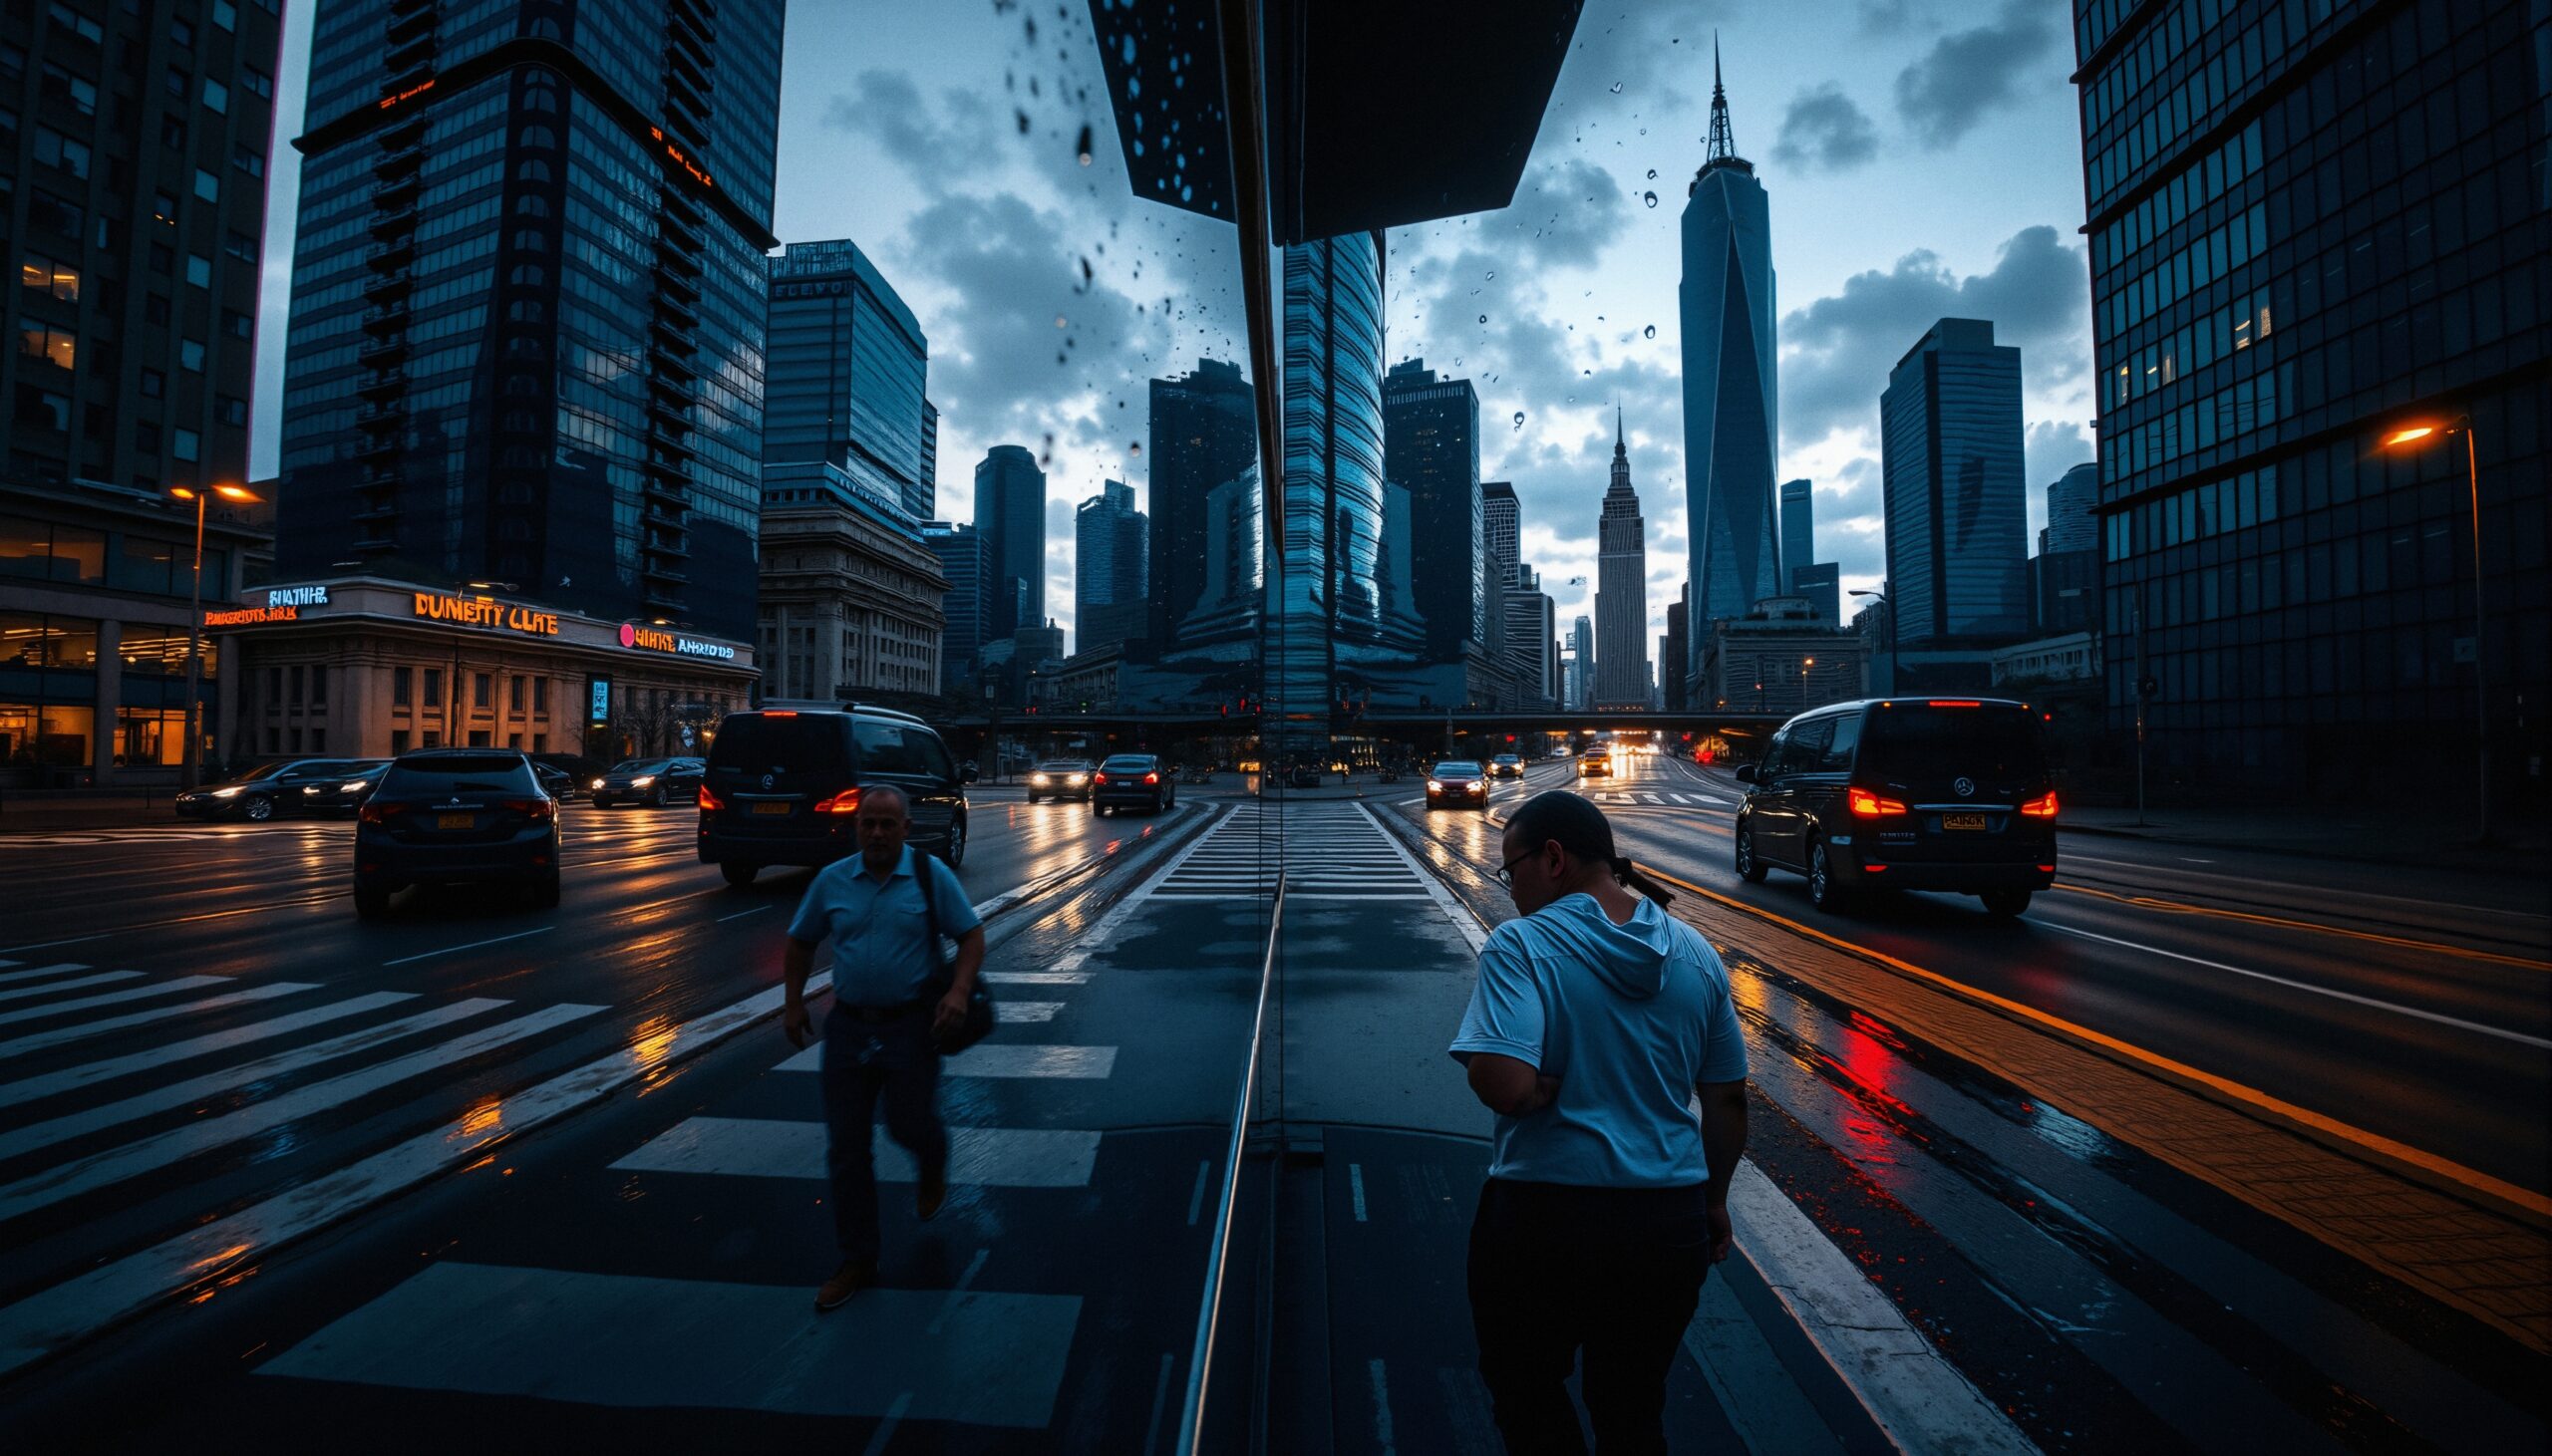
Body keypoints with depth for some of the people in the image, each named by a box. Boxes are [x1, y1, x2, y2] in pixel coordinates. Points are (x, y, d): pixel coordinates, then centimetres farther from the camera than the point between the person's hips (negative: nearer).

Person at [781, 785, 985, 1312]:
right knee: (846, 1149, 8)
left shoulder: (931, 875, -7)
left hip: (911, 1026, -3)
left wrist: (959, 992, -20)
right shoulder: (831, 881, 2)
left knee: (909, 1124, 3)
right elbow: (801, 941, 14)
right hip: (848, 1027, 3)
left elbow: (971, 935, -7)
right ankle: (857, 1260, 25)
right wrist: (793, 1002, 7)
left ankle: (933, 1168, 43)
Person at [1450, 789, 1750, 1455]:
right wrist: (1714, 1198, 21)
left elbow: (1503, 1086, -30)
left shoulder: (1522, 944, -18)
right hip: (1671, 1223, 5)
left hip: (1545, 1217, -5)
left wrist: (1551, 1086, -8)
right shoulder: (1696, 953, 1)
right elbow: (1728, 1103, 8)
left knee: (1525, 1389, 22)